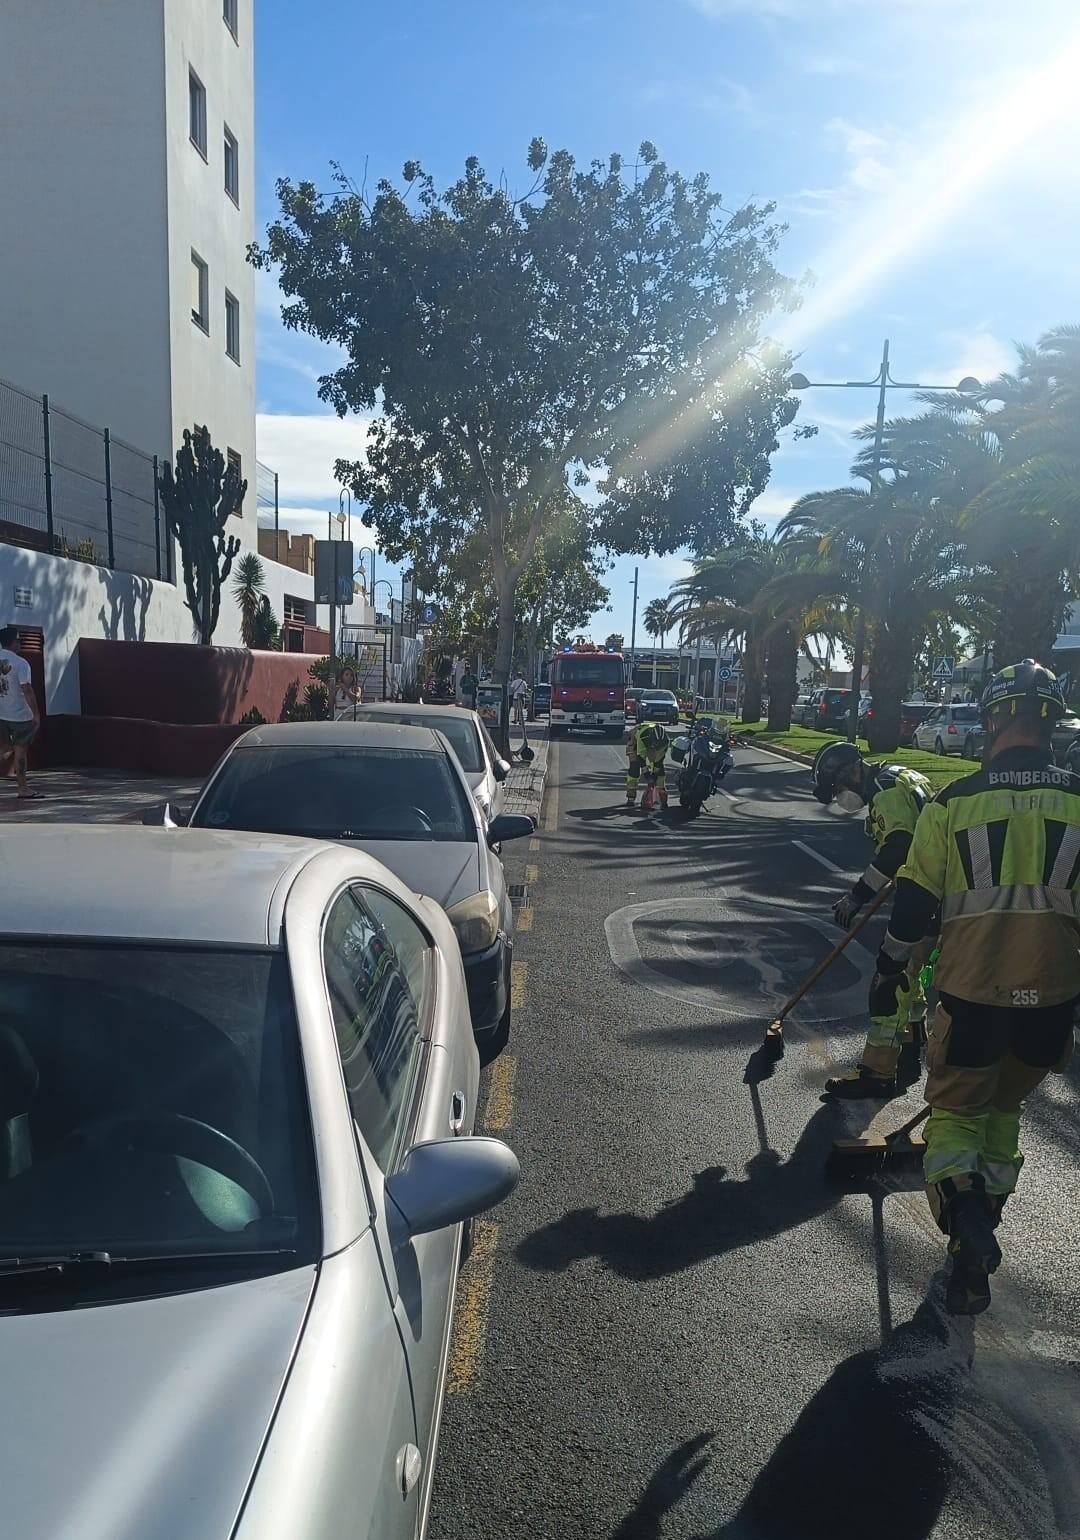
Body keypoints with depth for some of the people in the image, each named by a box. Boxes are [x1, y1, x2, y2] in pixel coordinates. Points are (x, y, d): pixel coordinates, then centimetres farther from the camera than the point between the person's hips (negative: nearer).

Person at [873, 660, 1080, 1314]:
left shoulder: (954, 802, -8)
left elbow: (915, 901, -4)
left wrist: (890, 969, 9)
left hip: (971, 990, -2)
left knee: (957, 1107, 13)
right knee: (1007, 1105, 23)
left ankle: (969, 1233, -7)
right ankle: (985, 1218, 34)